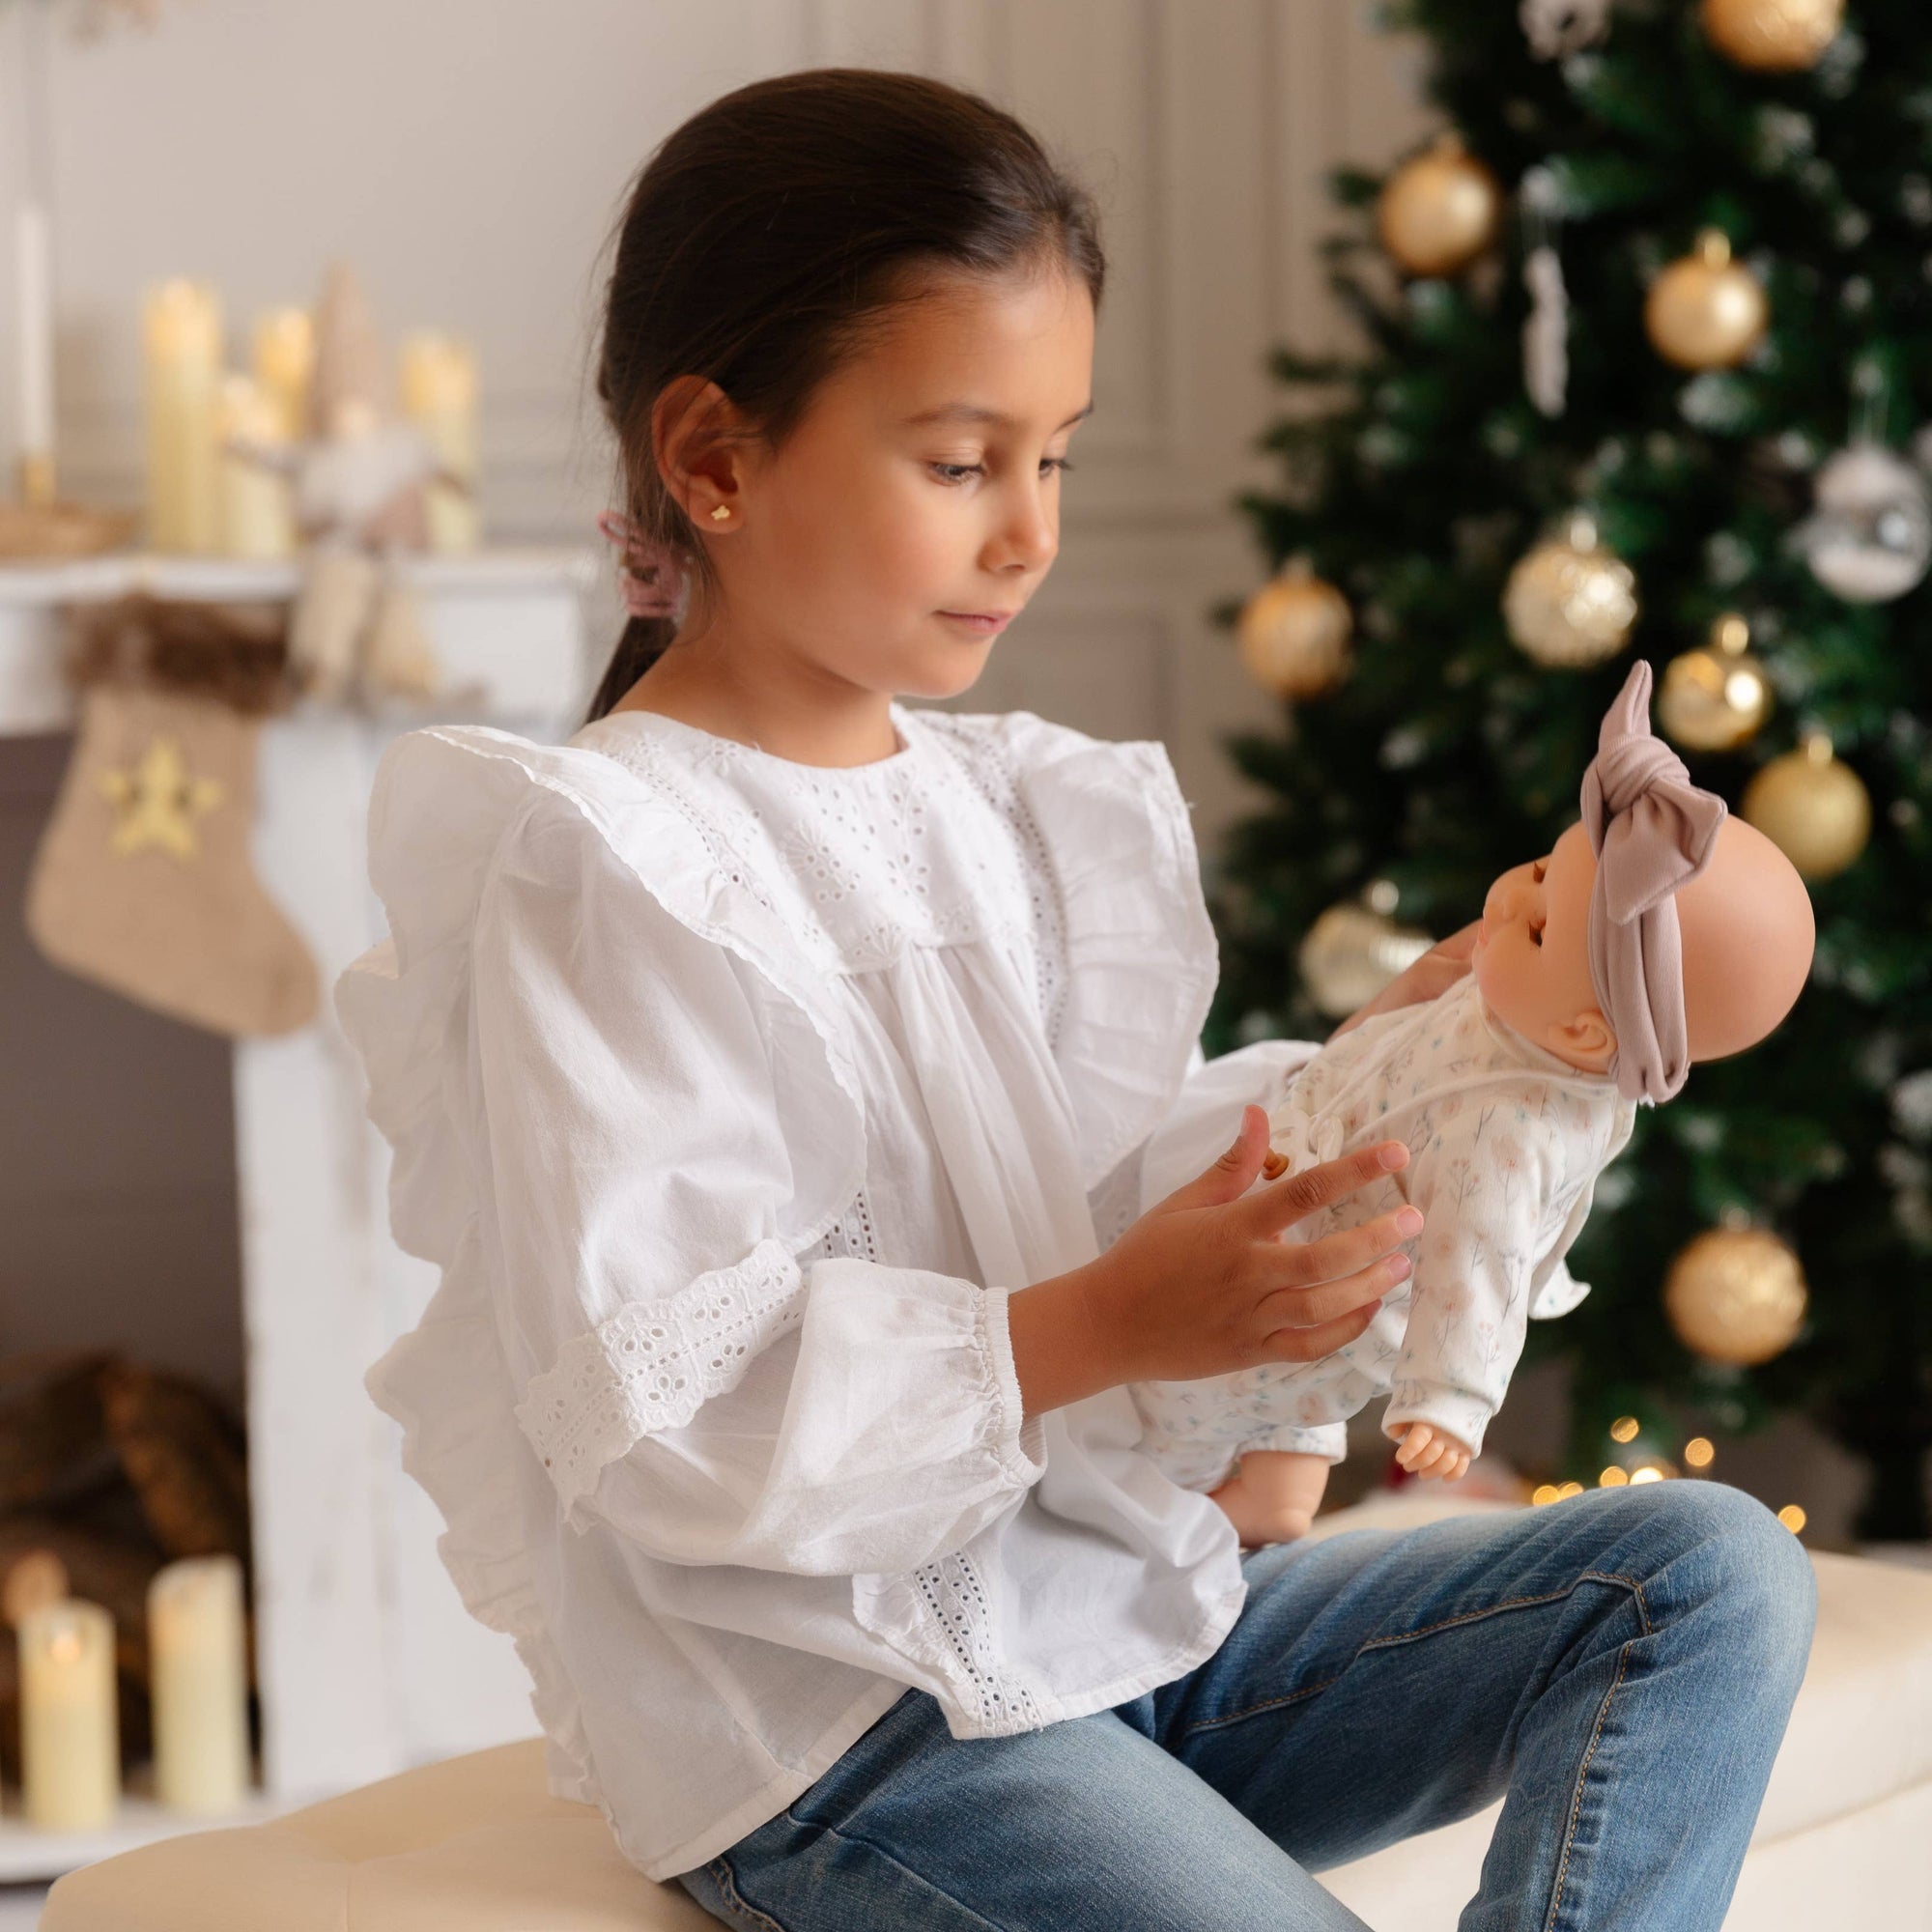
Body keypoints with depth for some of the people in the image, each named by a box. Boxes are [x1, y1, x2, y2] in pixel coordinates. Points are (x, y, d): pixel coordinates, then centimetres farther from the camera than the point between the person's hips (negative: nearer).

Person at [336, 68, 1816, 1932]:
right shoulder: (597, 867, -13)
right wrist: (1103, 1330, -26)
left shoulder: (1012, 807, 14)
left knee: (1708, 1569, -4)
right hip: (828, 1733, -8)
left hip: (1125, 1607, 9)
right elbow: (651, 1410, -20)